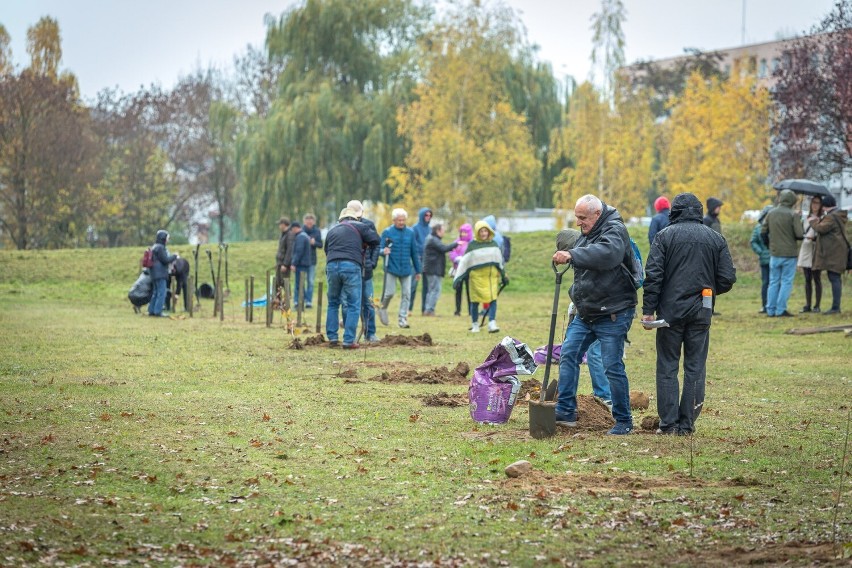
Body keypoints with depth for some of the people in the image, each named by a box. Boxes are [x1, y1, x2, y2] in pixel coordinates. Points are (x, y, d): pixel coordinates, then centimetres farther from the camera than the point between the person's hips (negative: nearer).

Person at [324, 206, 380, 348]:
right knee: (353, 305, 1)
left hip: (332, 266, 4)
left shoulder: (331, 230, 26)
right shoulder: (358, 226, 12)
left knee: (333, 303, 18)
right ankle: (349, 340, -5)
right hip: (351, 266, -4)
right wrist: (364, 243, 29)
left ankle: (332, 338, 14)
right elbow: (375, 239, 11)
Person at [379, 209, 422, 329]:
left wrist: (418, 270, 15)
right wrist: (384, 251, -26)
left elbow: (414, 252, 13)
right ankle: (383, 309, 23)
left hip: (406, 269, 3)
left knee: (406, 294, -2)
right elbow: (380, 249, -1)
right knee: (390, 292, -6)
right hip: (391, 268, -3)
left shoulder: (410, 233, 7)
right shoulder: (387, 232, -1)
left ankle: (403, 319, 4)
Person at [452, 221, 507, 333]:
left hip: (492, 276, 2)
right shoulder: (472, 246, -3)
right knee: (475, 301, 4)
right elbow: (464, 262, -3)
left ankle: (492, 324, -11)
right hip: (476, 276, -2)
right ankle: (475, 325, 17)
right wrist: (457, 279, -7)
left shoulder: (493, 244, 7)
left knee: (493, 299, -10)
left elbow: (500, 261, 18)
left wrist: (503, 276, 23)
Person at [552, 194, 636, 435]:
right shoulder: (586, 234, 13)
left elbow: (608, 253, -38)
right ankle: (566, 411, 9)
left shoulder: (614, 230, -15)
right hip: (586, 313, 9)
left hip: (612, 314, -9)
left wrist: (572, 254, -46)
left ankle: (623, 421, 5)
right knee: (568, 355, 3)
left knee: (613, 367, -6)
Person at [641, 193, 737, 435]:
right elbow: (727, 279, 4)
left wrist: (648, 310, -5)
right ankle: (687, 423, 6)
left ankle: (668, 422, 2)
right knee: (695, 369, 7)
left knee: (667, 367, 5)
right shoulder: (716, 238, 6)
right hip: (701, 313, 2)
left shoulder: (664, 236, -1)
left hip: (670, 310, -2)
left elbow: (653, 275, -8)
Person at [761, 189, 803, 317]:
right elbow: (799, 234, -16)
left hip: (774, 254, 4)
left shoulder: (771, 214, 2)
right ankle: (781, 310, -3)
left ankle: (770, 310, 10)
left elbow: (763, 232, 5)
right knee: (786, 282, 2)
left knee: (773, 282, 11)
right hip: (789, 254, -4)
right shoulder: (792, 215, -12)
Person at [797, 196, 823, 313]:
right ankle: (807, 305, 8)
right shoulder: (806, 218, 15)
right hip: (805, 250, 5)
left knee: (816, 278, -3)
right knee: (807, 279, 6)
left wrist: (815, 238, -22)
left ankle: (817, 305, 1)